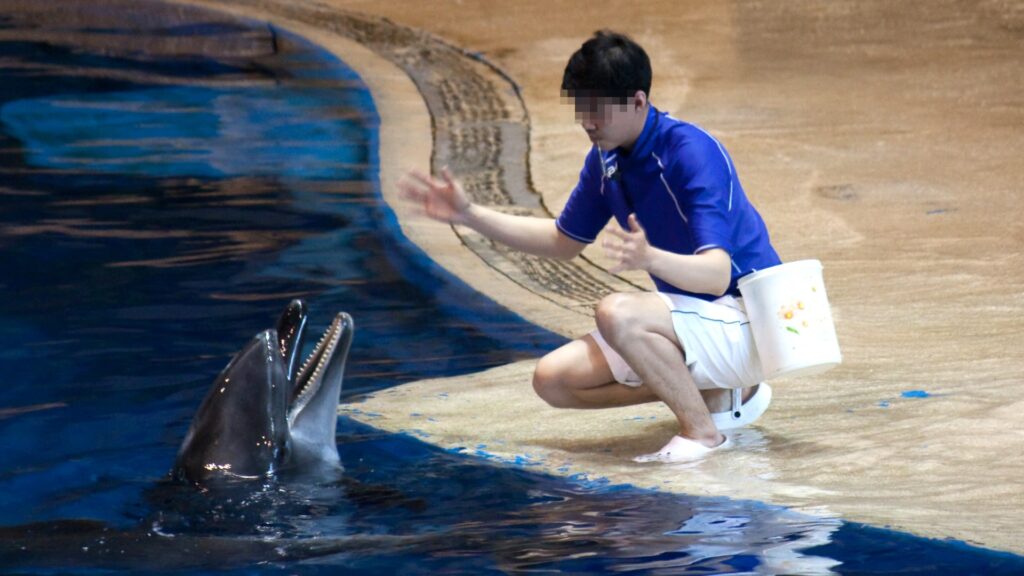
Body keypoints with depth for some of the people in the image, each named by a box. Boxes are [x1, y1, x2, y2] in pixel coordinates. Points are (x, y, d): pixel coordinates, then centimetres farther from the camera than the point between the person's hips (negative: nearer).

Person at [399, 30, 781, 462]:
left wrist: (650, 258, -53)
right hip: (690, 317, 9)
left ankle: (702, 430, -11)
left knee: (616, 313, -33)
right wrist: (468, 215, 11)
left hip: (743, 320, -9)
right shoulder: (605, 159, 3)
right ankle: (725, 395, 6)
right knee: (554, 380, -1)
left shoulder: (693, 152, -23)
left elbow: (718, 274, -32)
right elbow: (565, 241, 20)